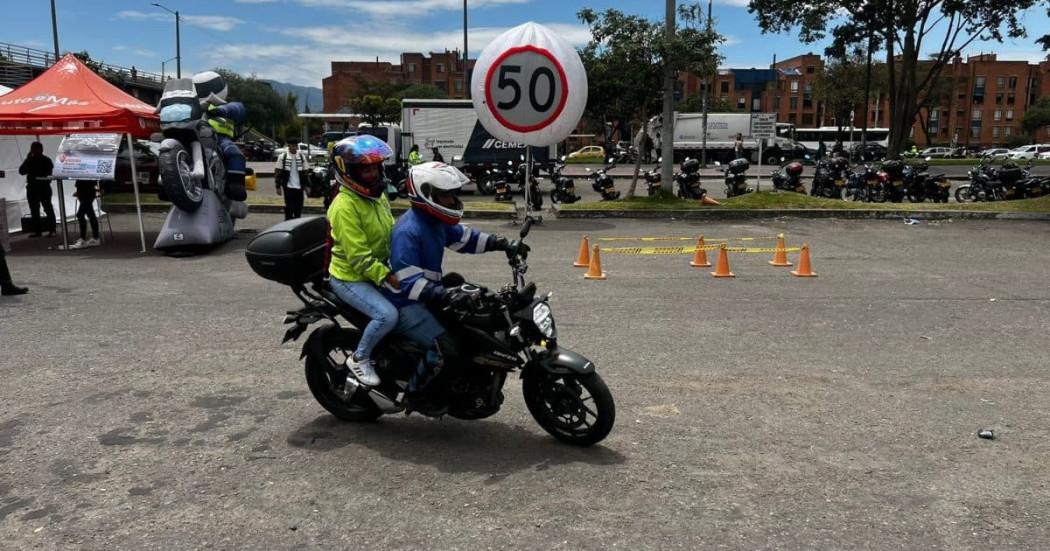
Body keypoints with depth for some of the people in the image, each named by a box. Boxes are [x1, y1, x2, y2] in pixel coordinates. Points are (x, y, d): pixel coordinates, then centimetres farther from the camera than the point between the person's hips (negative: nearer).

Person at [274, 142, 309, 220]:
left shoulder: (302, 157, 8)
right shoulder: (282, 157, -2)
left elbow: (306, 172, 13)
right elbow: (277, 173, -1)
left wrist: (307, 185, 8)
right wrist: (278, 186, -4)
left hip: (299, 187, 3)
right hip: (288, 187, -3)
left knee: (299, 208, 7)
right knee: (289, 208, -4)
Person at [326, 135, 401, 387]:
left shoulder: (378, 196, 5)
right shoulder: (345, 207, -23)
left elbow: (392, 232, 14)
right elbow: (359, 258, -26)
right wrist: (386, 277, -29)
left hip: (379, 271, 9)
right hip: (350, 278, -9)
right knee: (388, 315, -27)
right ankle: (359, 359, -3)